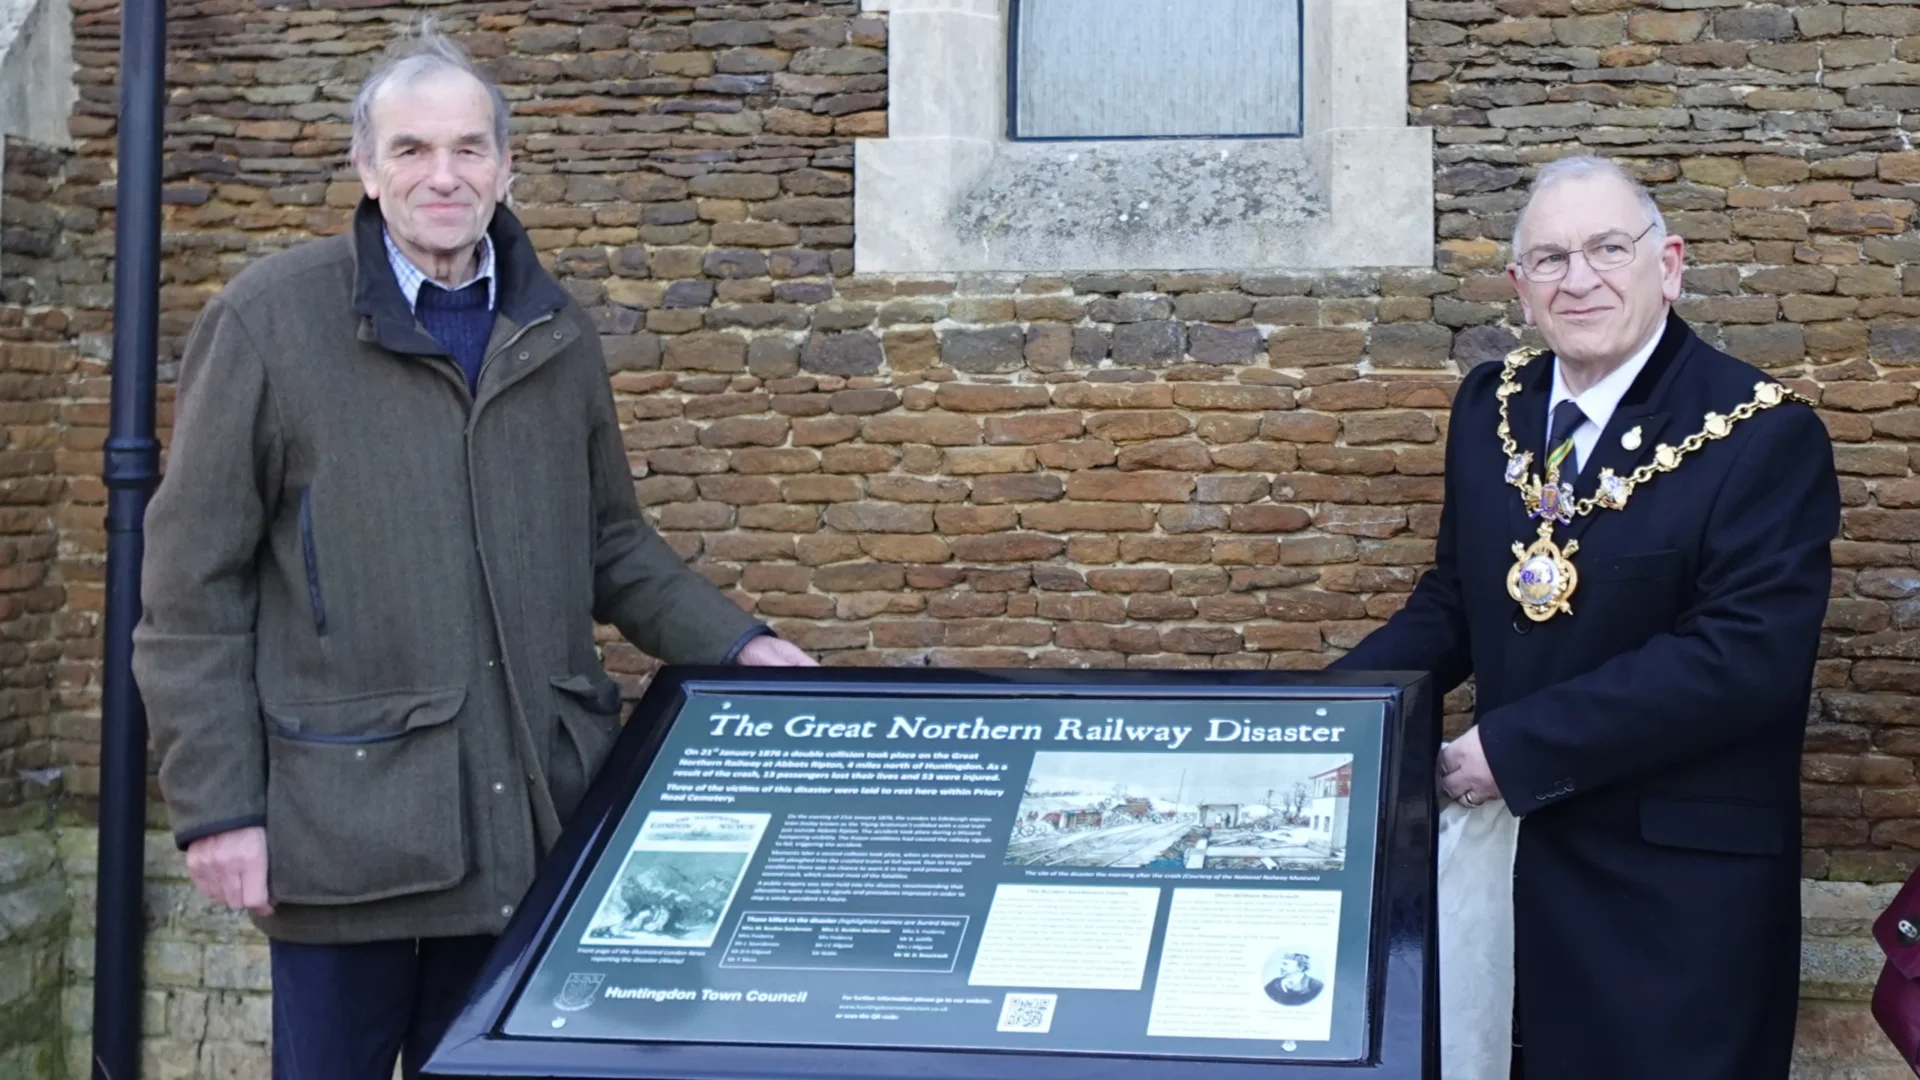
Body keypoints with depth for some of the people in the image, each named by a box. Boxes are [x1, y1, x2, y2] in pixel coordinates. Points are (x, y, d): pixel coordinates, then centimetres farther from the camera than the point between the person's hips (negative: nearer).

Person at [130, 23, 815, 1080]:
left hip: (530, 814, 4)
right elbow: (195, 584, -4)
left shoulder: (555, 331, 9)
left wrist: (735, 645, 4)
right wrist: (217, 804, -8)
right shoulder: (270, 317, -4)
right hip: (348, 818, -4)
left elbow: (609, 543, 18)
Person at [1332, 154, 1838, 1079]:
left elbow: (1745, 655, -22)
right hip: (1512, 844, 5)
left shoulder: (1765, 436, -13)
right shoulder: (1492, 404, 5)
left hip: (1680, 886, -5)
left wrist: (1516, 747, -23)